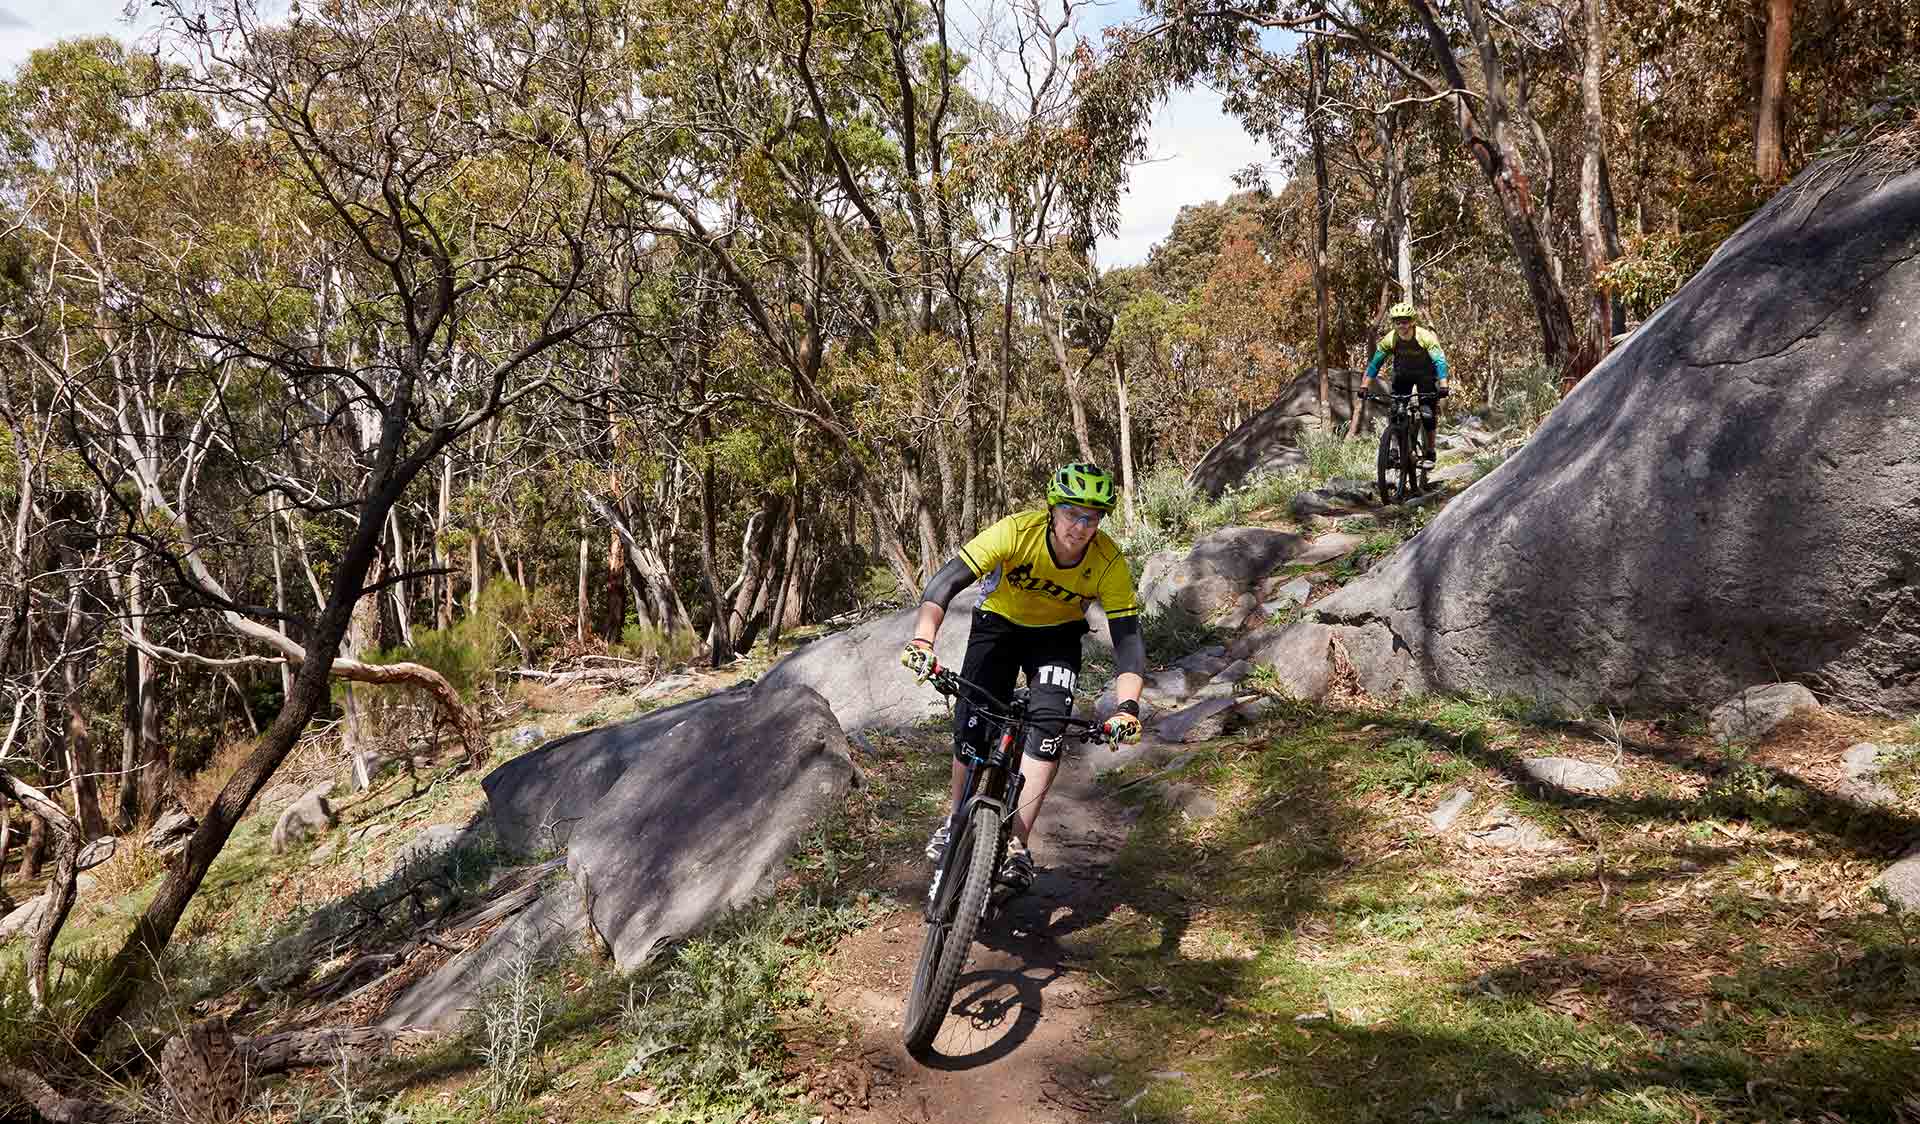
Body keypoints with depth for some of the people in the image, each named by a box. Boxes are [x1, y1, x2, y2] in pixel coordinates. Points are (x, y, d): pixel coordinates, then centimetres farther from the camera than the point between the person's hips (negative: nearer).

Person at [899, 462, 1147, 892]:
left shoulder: (1109, 563, -28)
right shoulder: (1017, 532, -32)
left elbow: (1128, 638, -27)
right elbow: (945, 583, -35)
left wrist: (1128, 706, -41)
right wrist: (923, 639, -51)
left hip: (1058, 635, 0)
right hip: (999, 624, 0)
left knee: (1048, 724, -22)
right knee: (971, 724, -11)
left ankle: (1017, 845, -15)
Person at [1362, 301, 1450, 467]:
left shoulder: (1425, 337, -31)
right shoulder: (1389, 339, -22)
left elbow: (1439, 361, -37)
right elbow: (1375, 363, -17)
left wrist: (1443, 385, -51)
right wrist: (1364, 386, -26)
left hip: (1425, 374, -3)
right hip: (1402, 374, 3)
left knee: (1427, 413, -13)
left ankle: (1429, 453, -1)